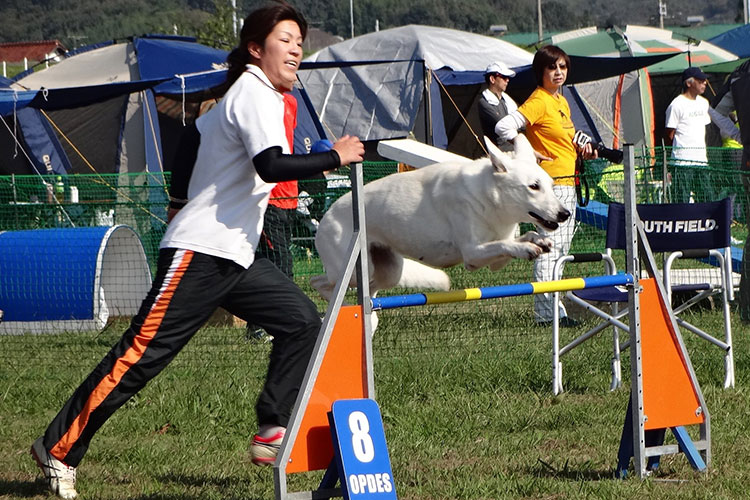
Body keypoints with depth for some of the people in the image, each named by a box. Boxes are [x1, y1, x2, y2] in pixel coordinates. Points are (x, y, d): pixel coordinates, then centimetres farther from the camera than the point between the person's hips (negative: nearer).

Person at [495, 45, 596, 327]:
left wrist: (583, 149, 11)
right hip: (551, 182, -10)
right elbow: (504, 127, -23)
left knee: (562, 248, 12)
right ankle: (547, 312, -10)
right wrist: (530, 155, -20)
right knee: (550, 247, -10)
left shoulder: (562, 102, 15)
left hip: (567, 182, 10)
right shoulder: (538, 101, -13)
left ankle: (551, 307, 18)